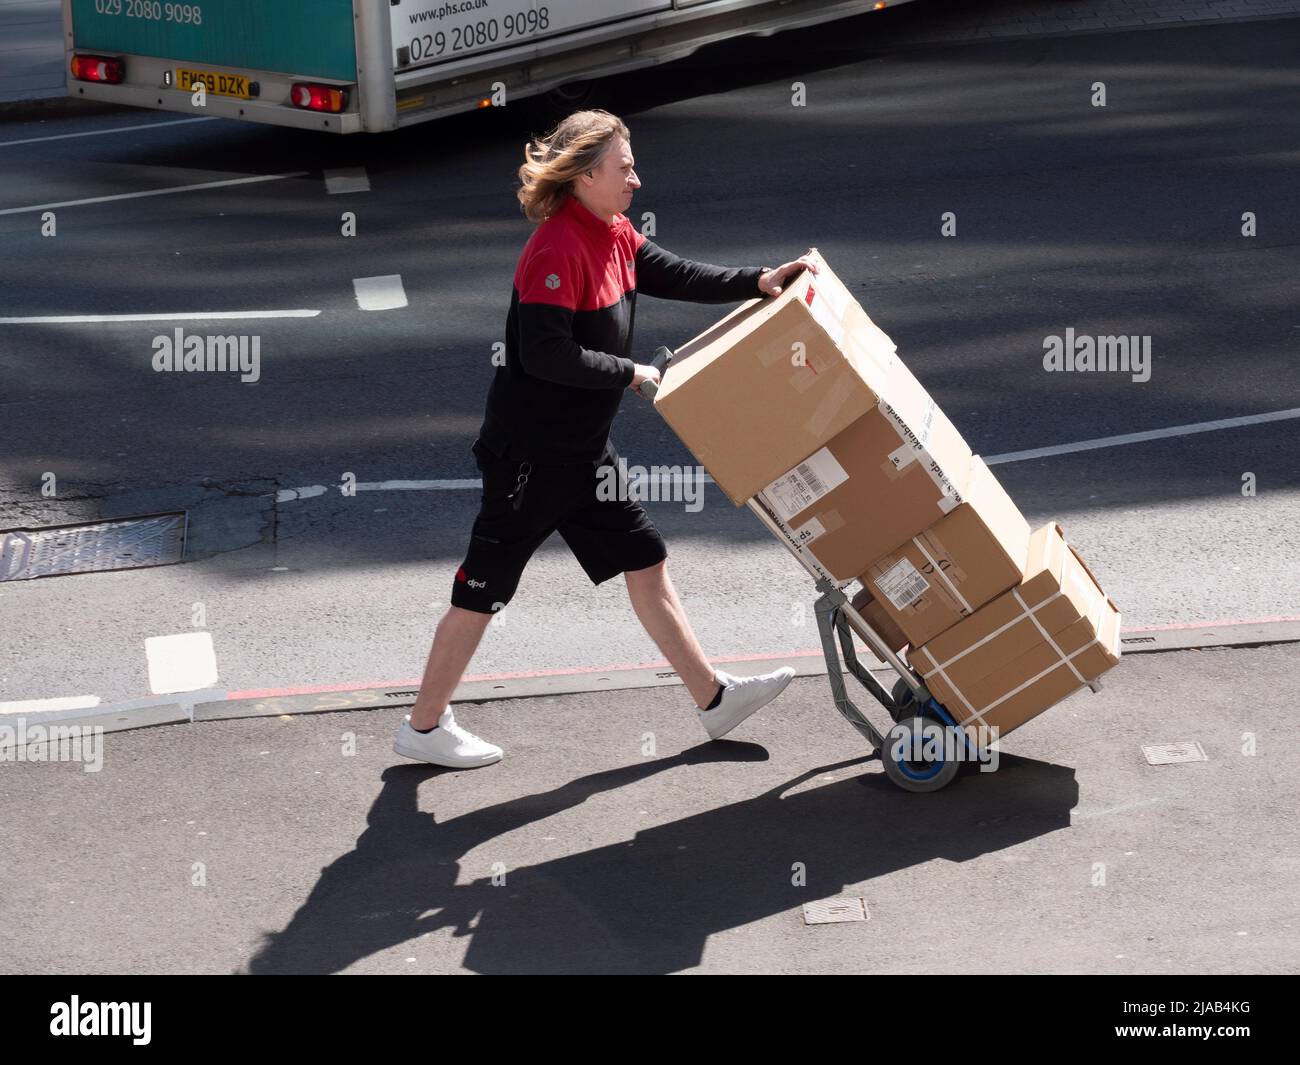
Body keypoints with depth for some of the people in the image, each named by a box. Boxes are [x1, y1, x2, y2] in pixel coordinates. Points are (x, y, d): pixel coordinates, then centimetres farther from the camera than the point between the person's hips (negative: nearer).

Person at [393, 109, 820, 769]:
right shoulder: (558, 246, -22)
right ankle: (424, 727, 16)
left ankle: (712, 698, 21)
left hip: (581, 450, 10)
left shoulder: (612, 235, 7)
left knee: (645, 561, 12)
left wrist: (757, 282, 3)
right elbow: (544, 353, -28)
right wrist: (630, 374, -19)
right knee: (484, 588, 2)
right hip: (529, 452, -10)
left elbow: (672, 275, 15)